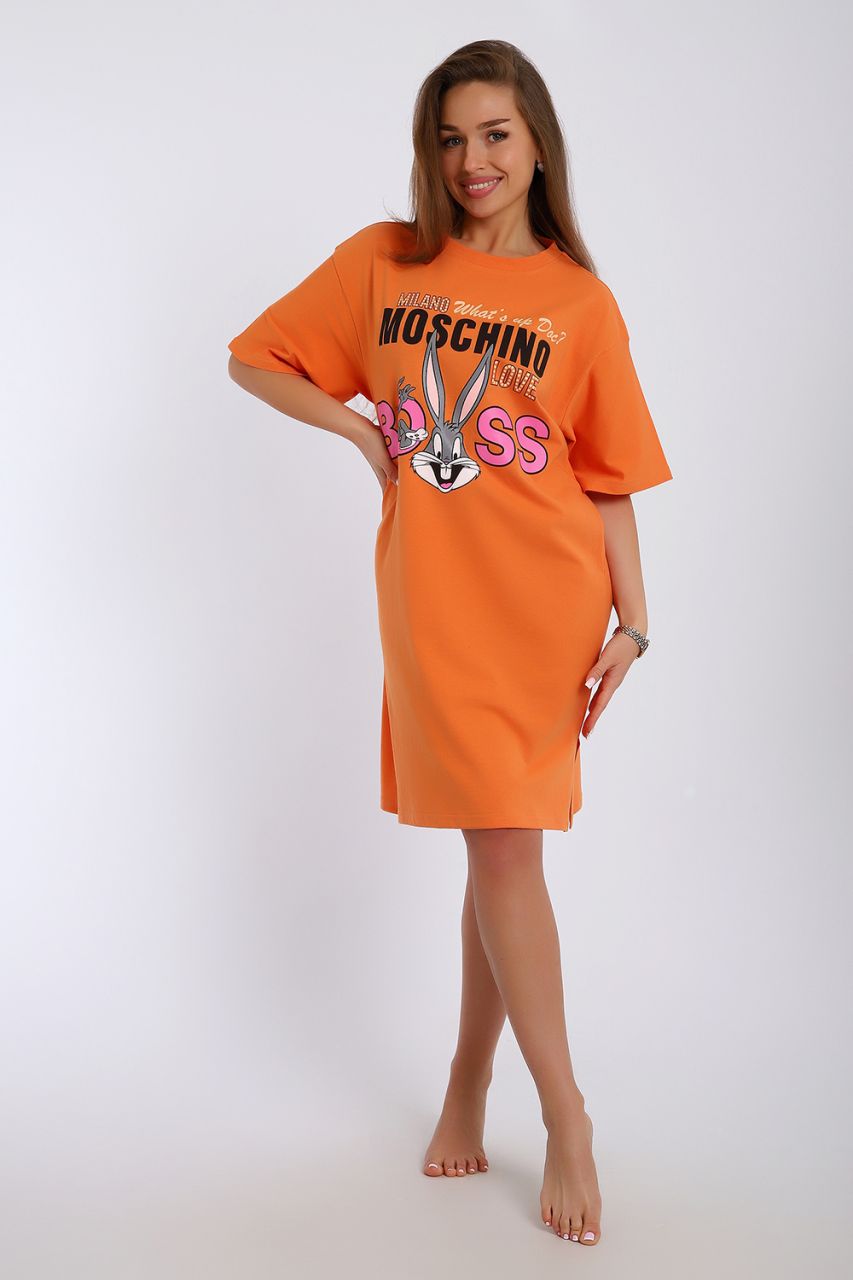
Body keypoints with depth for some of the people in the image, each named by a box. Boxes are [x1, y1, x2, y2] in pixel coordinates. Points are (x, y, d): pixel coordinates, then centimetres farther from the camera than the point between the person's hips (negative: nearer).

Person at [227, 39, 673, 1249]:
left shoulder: (581, 300, 4)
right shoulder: (383, 262, 7)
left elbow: (611, 479, 3)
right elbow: (256, 356, 13)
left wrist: (633, 623, -4)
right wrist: (361, 427, -1)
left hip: (547, 602, 0)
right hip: (432, 599, 0)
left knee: (503, 846, 6)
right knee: (504, 846, -1)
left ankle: (469, 1085, 26)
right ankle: (567, 1118, 11)